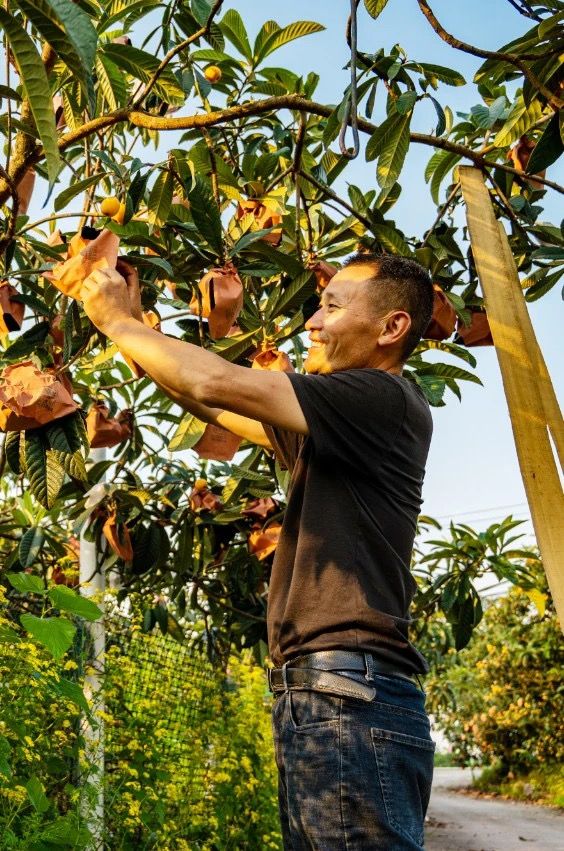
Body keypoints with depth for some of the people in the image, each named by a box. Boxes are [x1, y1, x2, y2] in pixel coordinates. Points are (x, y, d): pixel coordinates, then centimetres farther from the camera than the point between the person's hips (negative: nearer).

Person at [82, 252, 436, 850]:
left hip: (351, 700, -9)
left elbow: (215, 384, -13)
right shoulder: (333, 429, 19)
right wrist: (130, 330, 21)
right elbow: (215, 409, 24)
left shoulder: (385, 399, -9)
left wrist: (118, 321, 3)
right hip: (307, 699, 9)